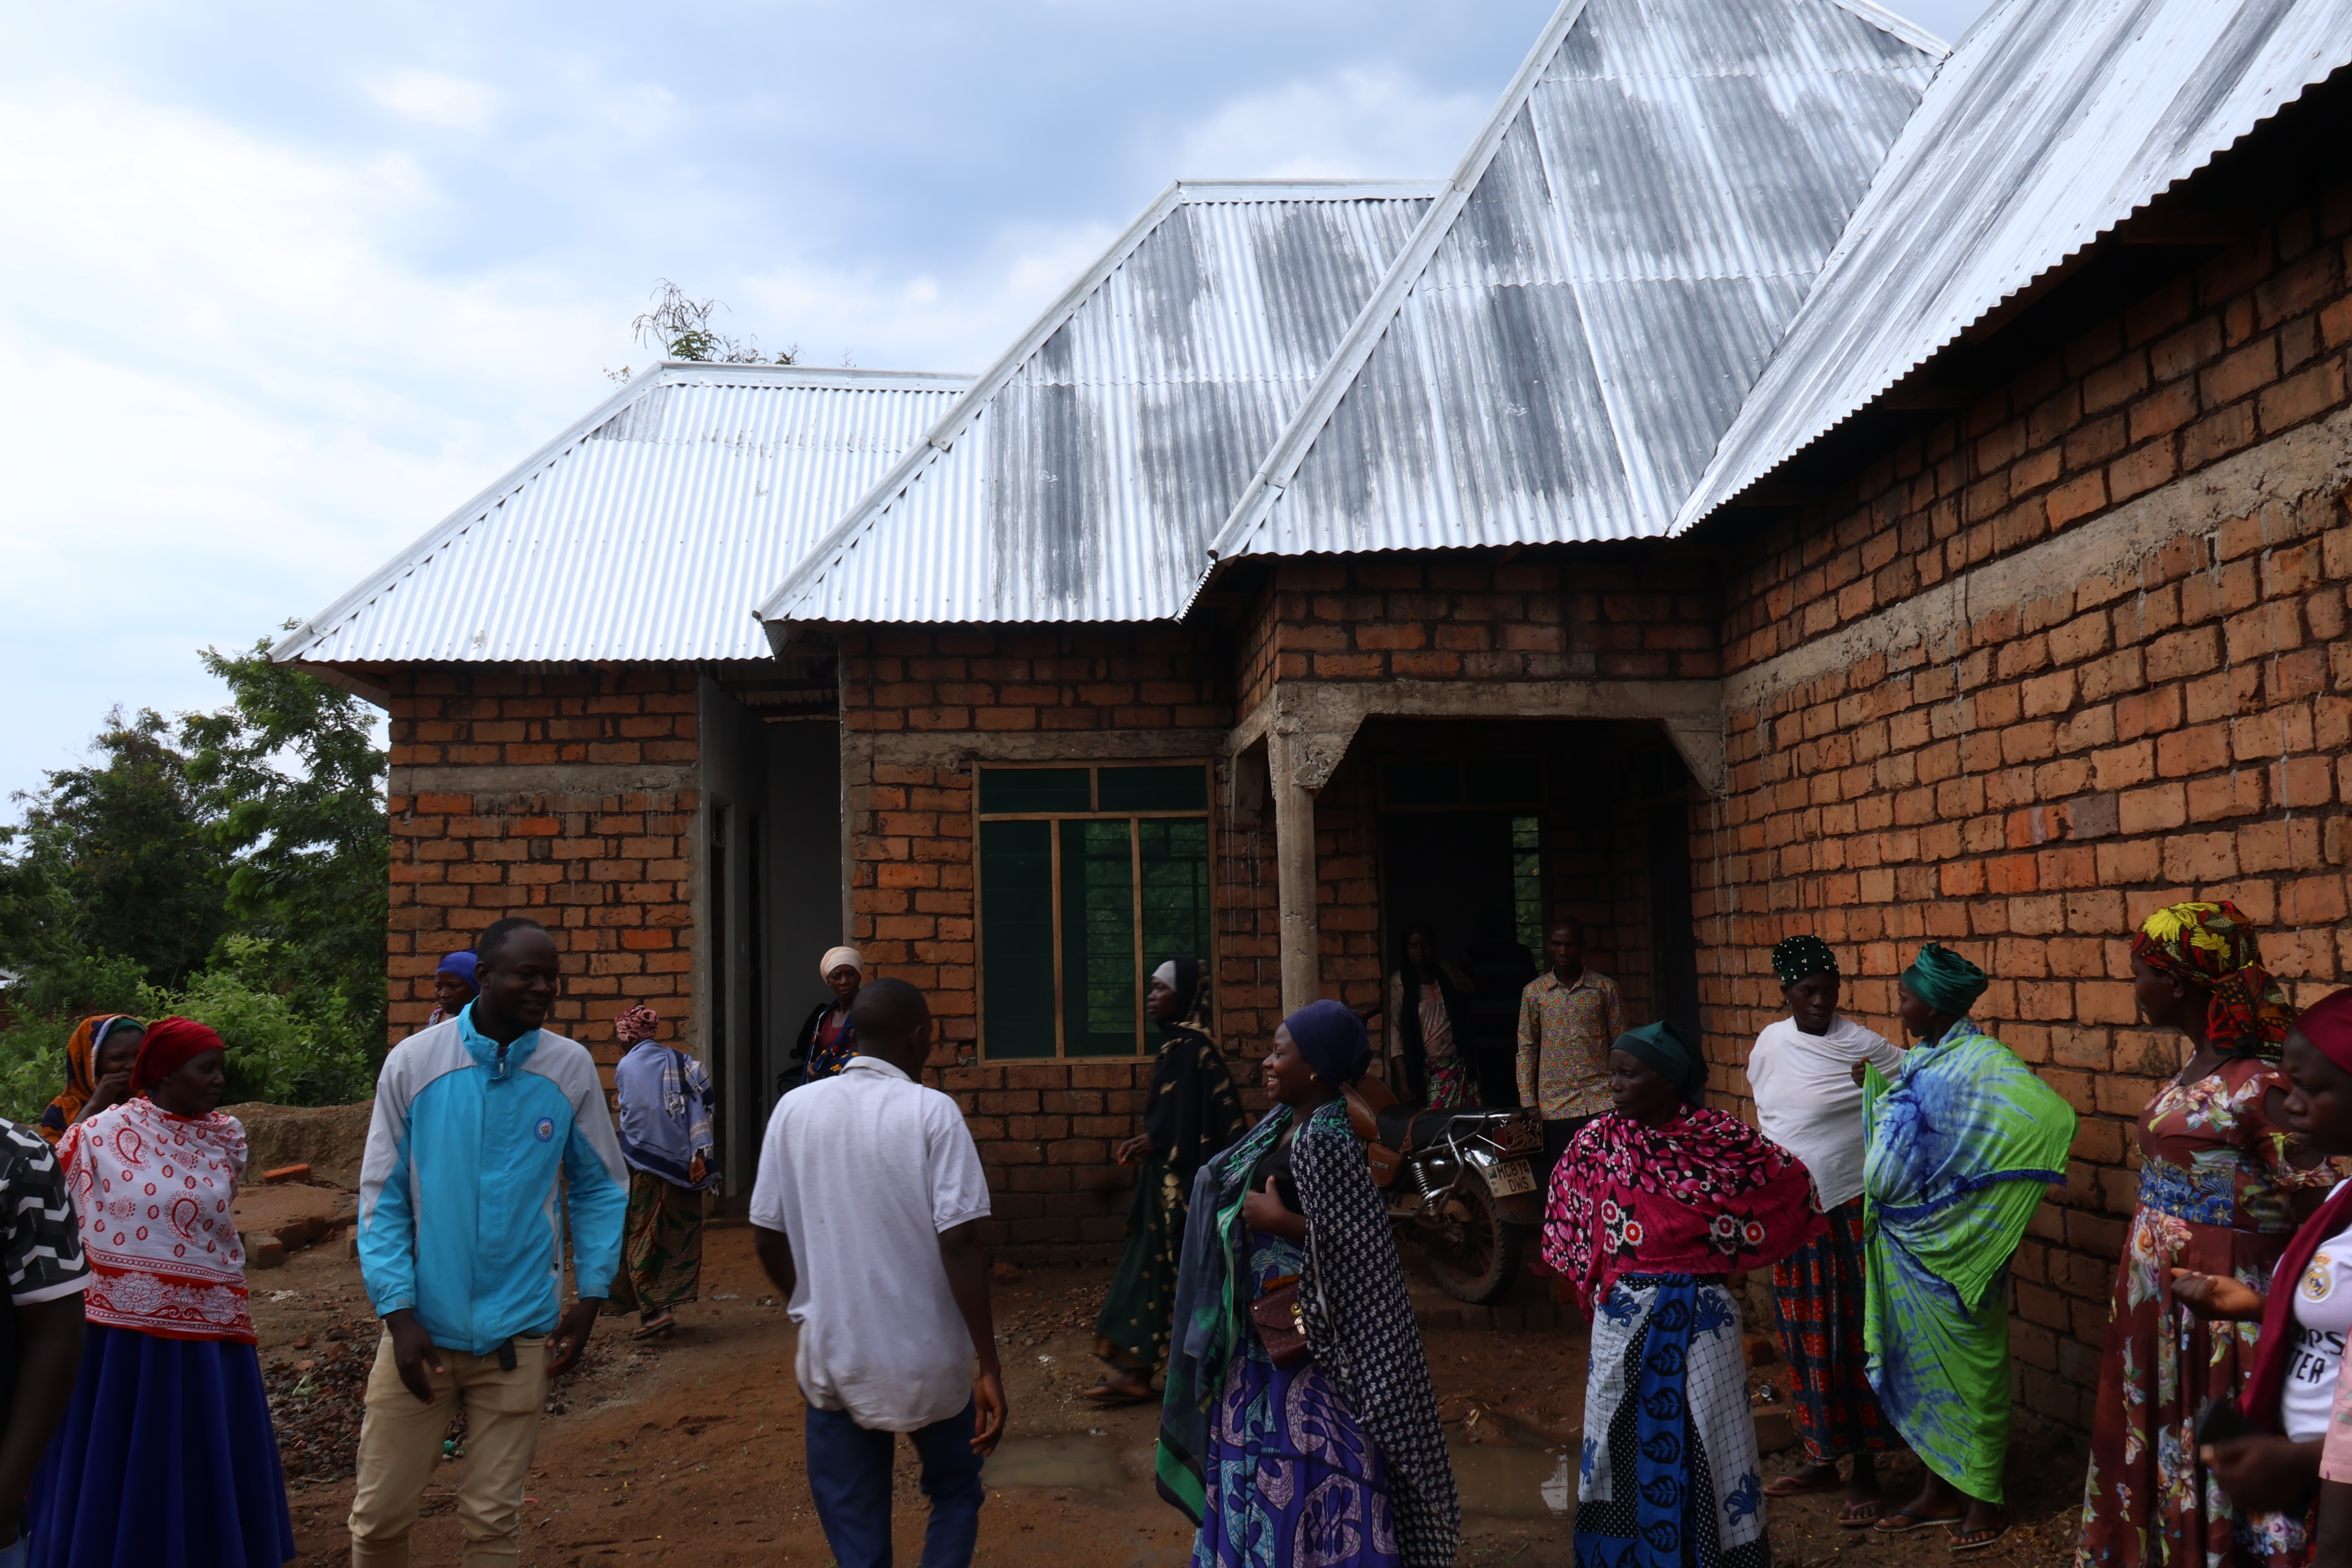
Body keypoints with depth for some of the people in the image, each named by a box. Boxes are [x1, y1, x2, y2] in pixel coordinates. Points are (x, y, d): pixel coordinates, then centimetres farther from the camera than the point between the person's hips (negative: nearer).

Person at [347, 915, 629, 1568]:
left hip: (520, 1334, 0)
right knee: (380, 1514, 7)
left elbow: (601, 1187, 7)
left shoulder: (571, 1067, -2)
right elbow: (382, 1198, -2)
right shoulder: (413, 1062, -5)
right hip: (421, 1327, 0)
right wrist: (399, 1314, -9)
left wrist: (591, 1298, 1)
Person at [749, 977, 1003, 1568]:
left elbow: (767, 1238, 5)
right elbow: (959, 1244, -17)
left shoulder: (795, 1109, 0)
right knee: (955, 1494, 23)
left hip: (831, 1359, 3)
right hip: (928, 1359, -2)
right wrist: (989, 1366, -12)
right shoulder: (932, 1112, -11)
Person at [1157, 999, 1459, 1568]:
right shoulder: (1284, 1126, 6)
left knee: (1308, 1483, 0)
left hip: (1303, 1337, -9)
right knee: (1265, 1466, 17)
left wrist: (1281, 1221, -22)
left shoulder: (1324, 1142, -20)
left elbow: (1368, 1243, -23)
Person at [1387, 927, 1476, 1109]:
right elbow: (1395, 1035, -7)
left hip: (1458, 1068, 4)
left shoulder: (1447, 973, 6)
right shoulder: (1399, 983, -4)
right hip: (1424, 1072, -4)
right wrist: (1403, 1082, -11)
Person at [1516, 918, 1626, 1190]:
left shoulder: (1606, 989, 3)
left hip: (1601, 1102, -1)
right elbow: (1527, 1049, 7)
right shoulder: (1534, 992, 6)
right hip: (1554, 1104, 1)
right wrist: (1529, 1104, 2)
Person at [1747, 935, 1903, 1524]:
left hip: (1849, 1211, -5)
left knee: (1852, 1338, 1)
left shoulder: (1862, 1046, -10)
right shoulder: (1771, 1042, 5)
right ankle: (1821, 1458, 27)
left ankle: (1865, 1473, 12)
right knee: (1805, 1338, 13)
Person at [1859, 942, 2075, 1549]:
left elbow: (2054, 1119, -33)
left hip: (1953, 1249, -8)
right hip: (1904, 1242, 8)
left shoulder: (1984, 1064, -17)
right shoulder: (1915, 1061, 7)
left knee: (1969, 1369, 6)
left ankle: (1985, 1500, 21)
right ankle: (1937, 1491, 30)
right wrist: (1875, 1086, 7)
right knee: (1919, 1364, 16)